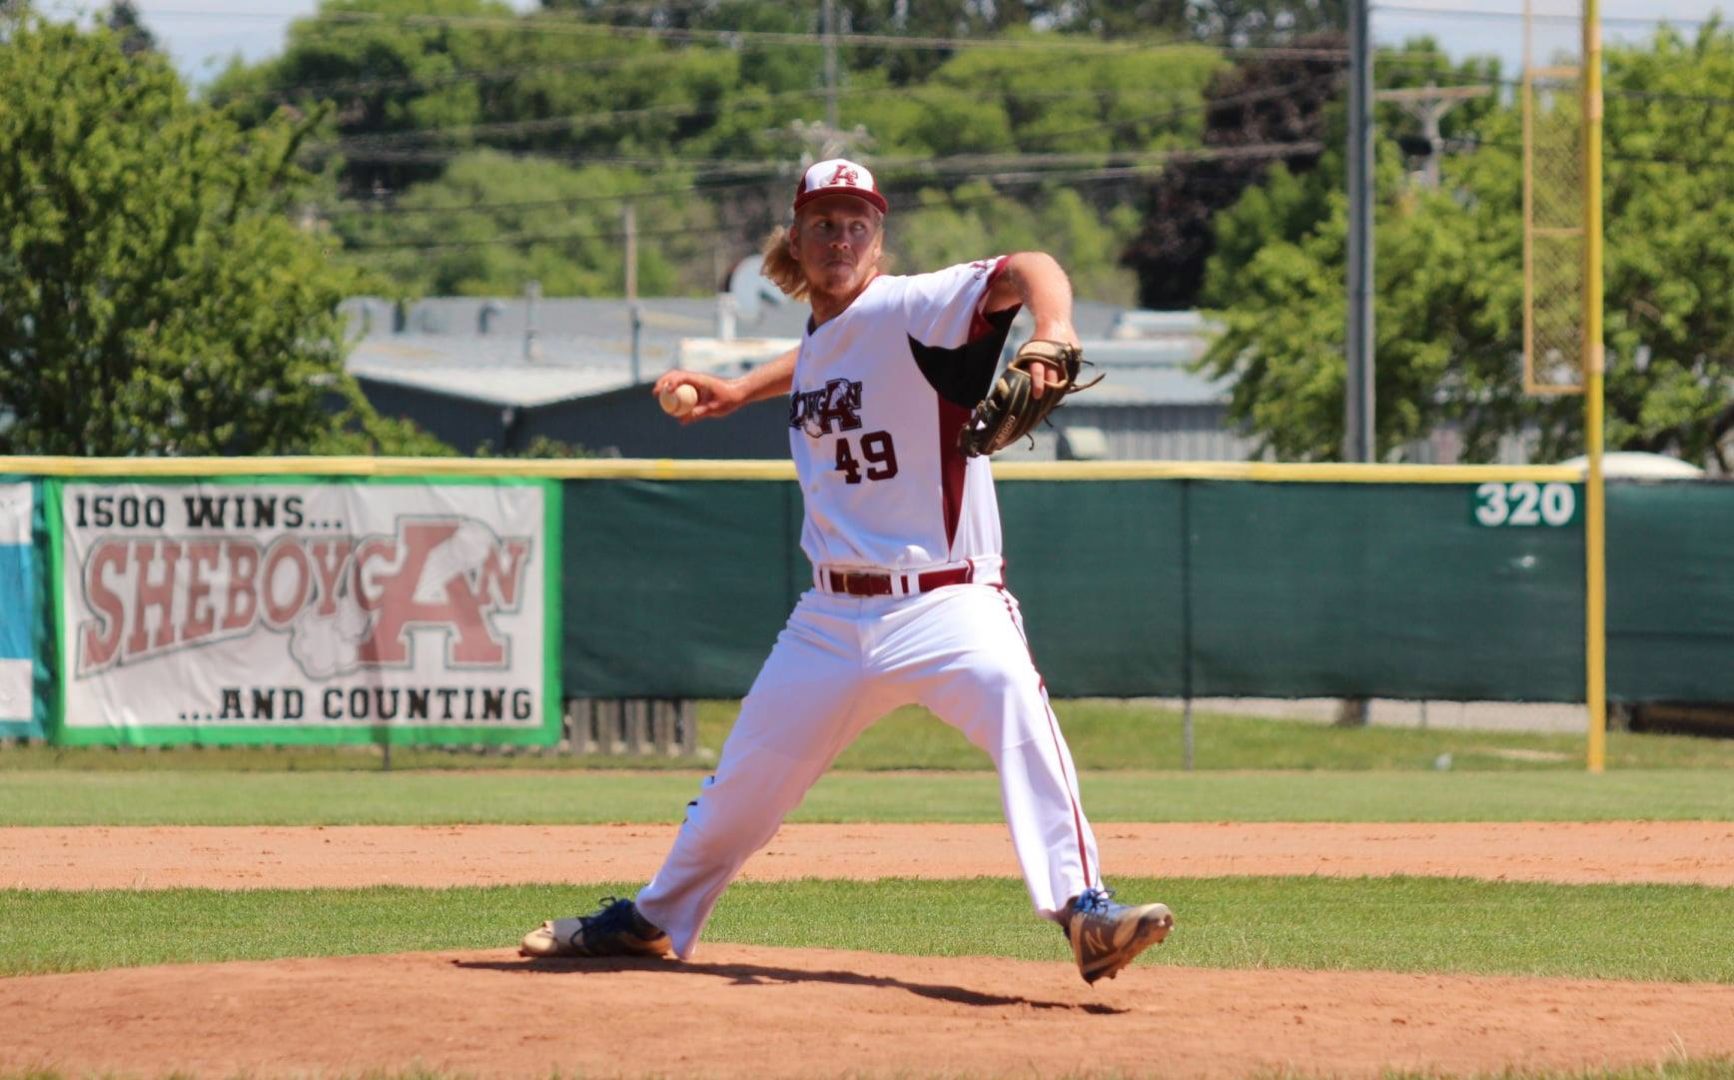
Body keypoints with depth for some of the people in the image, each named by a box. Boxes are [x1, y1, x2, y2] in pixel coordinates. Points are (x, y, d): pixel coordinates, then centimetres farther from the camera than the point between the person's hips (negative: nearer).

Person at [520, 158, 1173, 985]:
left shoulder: (912, 309, -11)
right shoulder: (821, 338, 11)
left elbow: (1027, 270, -28)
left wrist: (1051, 330, -48)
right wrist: (741, 392, 30)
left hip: (945, 600, -7)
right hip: (833, 617, 7)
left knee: (1014, 701, -36)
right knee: (744, 781, 16)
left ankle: (1081, 908, -40)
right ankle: (654, 920, 38)